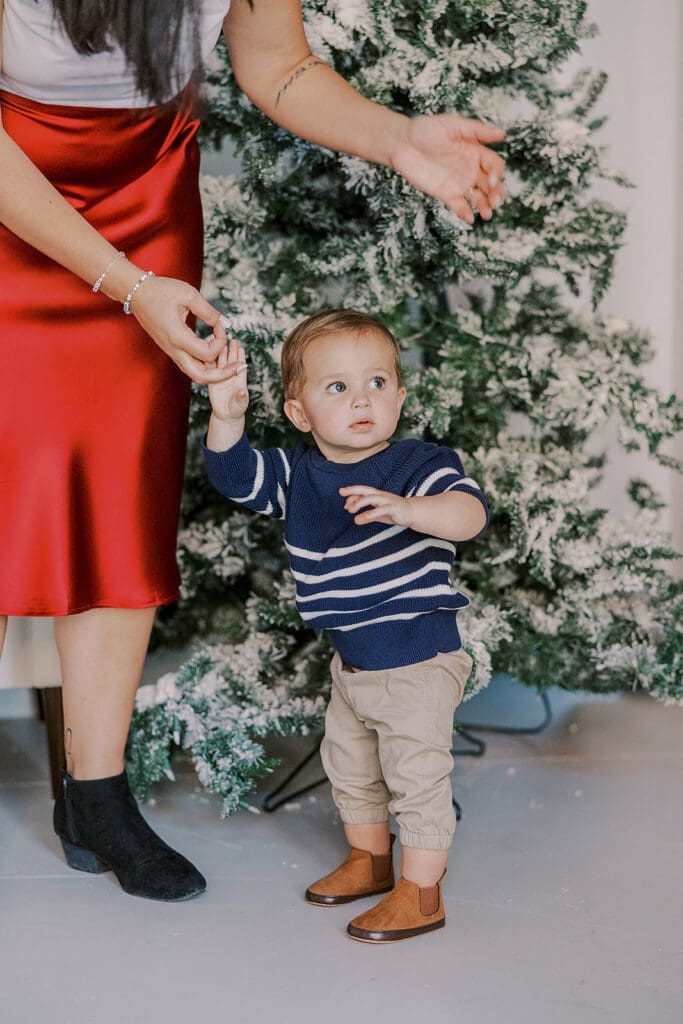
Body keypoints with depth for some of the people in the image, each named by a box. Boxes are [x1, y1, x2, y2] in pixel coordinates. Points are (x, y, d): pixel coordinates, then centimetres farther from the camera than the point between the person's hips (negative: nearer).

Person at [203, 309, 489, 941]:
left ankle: (421, 893, 13)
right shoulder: (295, 475, -1)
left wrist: (401, 508, -51)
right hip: (351, 660, 7)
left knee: (416, 772, -1)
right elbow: (233, 473, -7)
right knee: (349, 766, 22)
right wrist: (227, 416, -26)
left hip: (420, 661, -7)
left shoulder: (420, 466, -18)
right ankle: (370, 860, 44)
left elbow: (470, 514, -33)